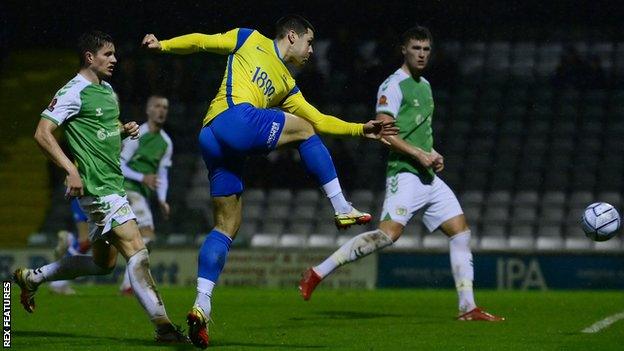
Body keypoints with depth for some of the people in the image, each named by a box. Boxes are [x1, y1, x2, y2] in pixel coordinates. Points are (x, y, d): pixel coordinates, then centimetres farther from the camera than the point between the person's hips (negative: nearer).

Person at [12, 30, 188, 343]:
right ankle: (162, 325, -18)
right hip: (96, 186, -10)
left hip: (112, 184, 10)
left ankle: (31, 278, 30)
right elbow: (42, 134, -15)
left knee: (102, 263, 15)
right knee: (136, 251, -16)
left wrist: (125, 129, 8)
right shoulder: (73, 92, -11)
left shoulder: (107, 90, 16)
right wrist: (70, 169, -24)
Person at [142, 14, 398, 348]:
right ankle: (342, 209, 4)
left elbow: (319, 119, 32)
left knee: (227, 225, 5)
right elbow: (202, 42, 14)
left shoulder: (286, 85, 32)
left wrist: (361, 129, 27)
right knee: (304, 130, 4)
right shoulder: (249, 40, 14)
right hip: (237, 117, -9)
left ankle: (201, 306, -2)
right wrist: (163, 45, 4)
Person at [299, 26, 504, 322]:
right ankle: (318, 273, -15)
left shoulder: (425, 86, 20)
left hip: (429, 176, 9)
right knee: (388, 233, -23)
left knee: (461, 232, 3)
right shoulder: (394, 85, -7)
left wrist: (434, 155, 13)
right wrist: (419, 154, -18)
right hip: (405, 175, -9)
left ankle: (467, 308, 6)